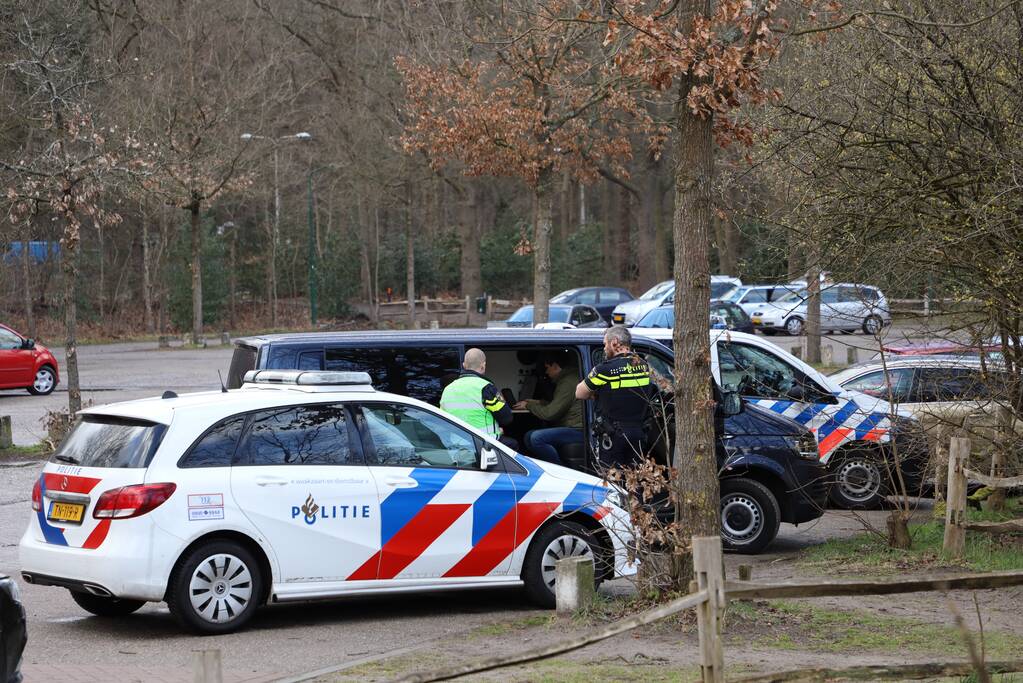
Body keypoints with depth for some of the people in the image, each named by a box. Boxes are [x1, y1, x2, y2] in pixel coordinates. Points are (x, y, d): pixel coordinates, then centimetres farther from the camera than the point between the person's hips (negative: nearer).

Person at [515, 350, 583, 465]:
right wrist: (538, 403, 25)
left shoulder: (568, 383, -14)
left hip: (578, 430, -11)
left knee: (537, 438, -26)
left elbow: (549, 413, -15)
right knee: (528, 437, 7)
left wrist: (528, 405, 0)